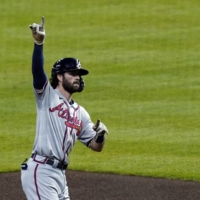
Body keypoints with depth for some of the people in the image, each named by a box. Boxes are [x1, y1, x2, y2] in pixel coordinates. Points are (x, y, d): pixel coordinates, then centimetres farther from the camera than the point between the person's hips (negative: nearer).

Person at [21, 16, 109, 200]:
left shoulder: (80, 113, 21)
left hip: (60, 174, 8)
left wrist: (100, 134, -4)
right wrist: (38, 43, -32)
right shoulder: (48, 96, 3)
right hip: (40, 171, -8)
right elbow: (37, 70, -17)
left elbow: (96, 146, 19)